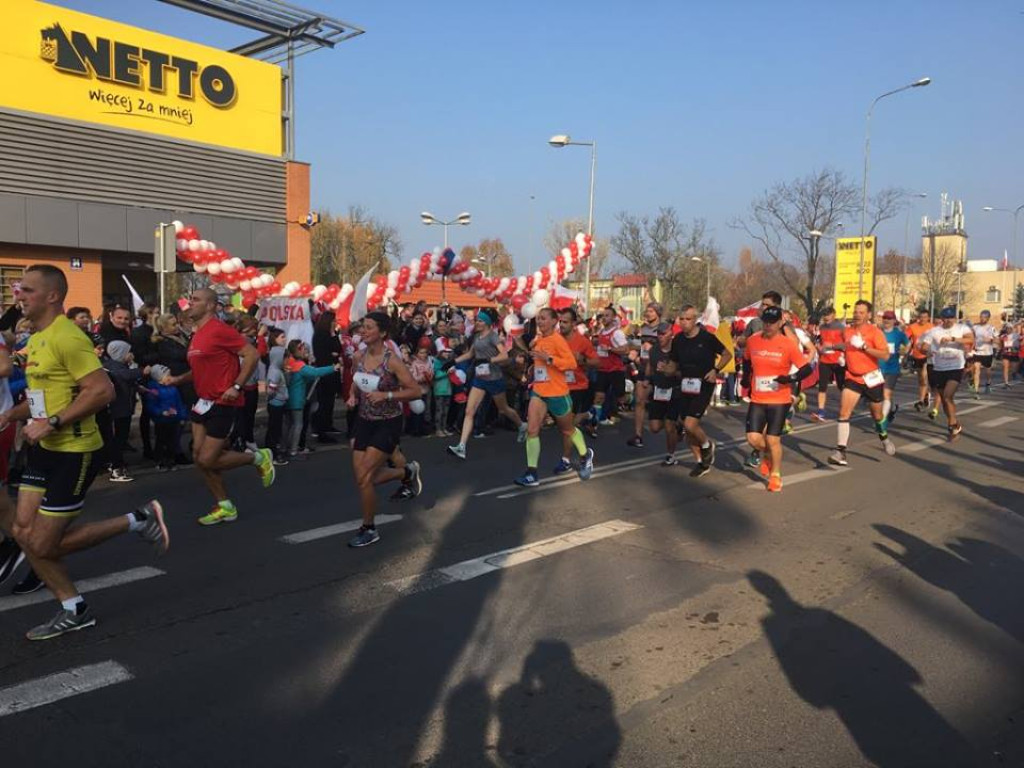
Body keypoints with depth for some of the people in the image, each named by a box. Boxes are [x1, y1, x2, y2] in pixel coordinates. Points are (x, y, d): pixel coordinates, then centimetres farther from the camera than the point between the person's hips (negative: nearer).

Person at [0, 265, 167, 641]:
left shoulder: (67, 337, -18)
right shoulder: (37, 338, 13)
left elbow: (103, 391, -26)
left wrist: (52, 423, -25)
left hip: (73, 451, -10)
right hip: (45, 449, 10)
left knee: (43, 545, -4)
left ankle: (137, 520, 10)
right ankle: (75, 610, 20)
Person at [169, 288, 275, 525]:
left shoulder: (219, 330, -16)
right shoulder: (197, 335, 12)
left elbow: (252, 354, -20)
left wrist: (236, 386, -22)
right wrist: (178, 379, 9)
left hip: (222, 403, -9)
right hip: (204, 401, 9)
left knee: (207, 460, -7)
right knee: (199, 456, 6)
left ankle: (259, 457, 14)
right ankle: (225, 507, 19)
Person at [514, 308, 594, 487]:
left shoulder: (558, 339, -15)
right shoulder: (538, 339, 7)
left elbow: (572, 363, -23)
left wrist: (548, 359, -28)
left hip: (557, 393, -6)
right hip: (538, 391, 6)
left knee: (567, 430, 14)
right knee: (532, 430, -8)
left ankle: (586, 455, 42)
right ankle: (532, 474, -4)